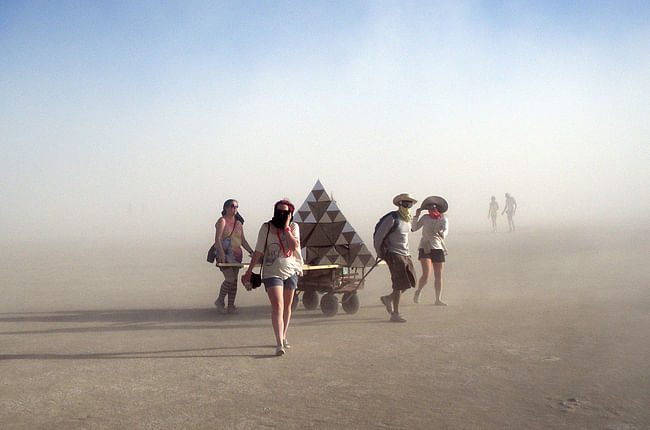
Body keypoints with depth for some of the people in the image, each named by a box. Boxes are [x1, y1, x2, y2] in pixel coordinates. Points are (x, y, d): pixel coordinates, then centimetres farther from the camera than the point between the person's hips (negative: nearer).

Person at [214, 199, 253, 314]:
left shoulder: (239, 223, 14)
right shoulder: (222, 221, -5)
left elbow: (243, 241, 18)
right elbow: (217, 239, -14)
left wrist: (251, 252, 7)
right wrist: (221, 253, -25)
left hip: (236, 254, 6)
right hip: (224, 254, -6)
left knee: (234, 280, 5)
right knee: (230, 279, -13)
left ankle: (231, 306, 11)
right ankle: (220, 301, 7)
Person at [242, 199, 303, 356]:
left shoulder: (294, 227, 2)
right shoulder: (266, 228, -2)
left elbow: (294, 246, -16)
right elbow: (258, 252, 2)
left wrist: (286, 226, -14)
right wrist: (249, 271, 2)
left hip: (290, 271, 3)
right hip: (272, 272, -3)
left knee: (287, 306, 14)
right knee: (277, 307, -15)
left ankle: (283, 338, 31)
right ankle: (279, 344, -21)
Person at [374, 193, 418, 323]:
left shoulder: (408, 220, 13)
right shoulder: (392, 219, -13)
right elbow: (378, 236, -10)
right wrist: (380, 253, -2)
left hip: (405, 255, 8)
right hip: (394, 255, -8)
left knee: (410, 281, 6)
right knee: (399, 284, -11)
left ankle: (388, 298, 25)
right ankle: (395, 314, -4)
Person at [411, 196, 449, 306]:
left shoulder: (443, 219, 2)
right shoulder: (425, 218, 3)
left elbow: (445, 230, -16)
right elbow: (414, 229, 2)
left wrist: (442, 234, -39)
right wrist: (416, 216, -8)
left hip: (438, 249, 1)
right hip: (425, 248, -1)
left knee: (438, 276, 3)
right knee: (426, 274, -14)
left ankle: (438, 300, 14)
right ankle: (418, 291, 12)